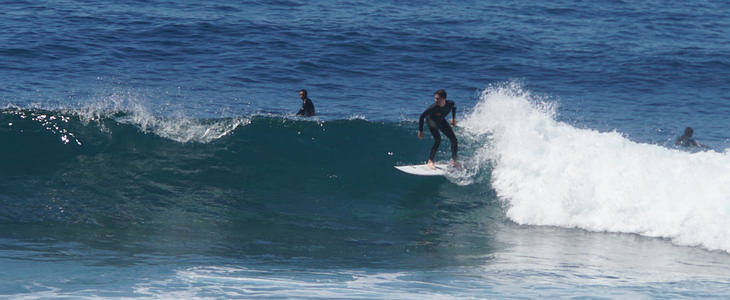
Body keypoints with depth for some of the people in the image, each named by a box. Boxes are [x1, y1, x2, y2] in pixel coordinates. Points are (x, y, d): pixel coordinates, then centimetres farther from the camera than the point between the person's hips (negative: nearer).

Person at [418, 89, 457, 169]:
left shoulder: (450, 103, -28)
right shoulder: (433, 108, -39)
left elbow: (454, 106, -1)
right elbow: (422, 117, -27)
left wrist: (453, 119, 6)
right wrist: (420, 131, -24)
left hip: (441, 121, 5)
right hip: (431, 121, -5)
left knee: (454, 140, 4)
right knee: (437, 140, -24)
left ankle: (454, 160, 22)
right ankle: (430, 161, -14)